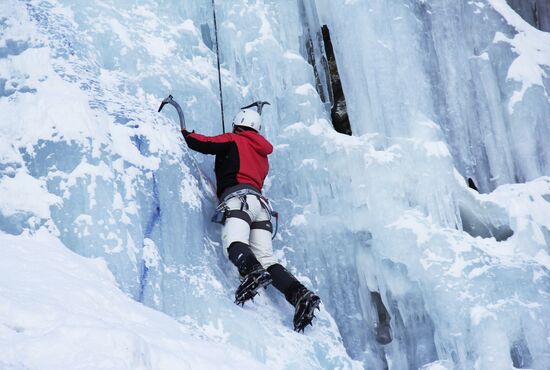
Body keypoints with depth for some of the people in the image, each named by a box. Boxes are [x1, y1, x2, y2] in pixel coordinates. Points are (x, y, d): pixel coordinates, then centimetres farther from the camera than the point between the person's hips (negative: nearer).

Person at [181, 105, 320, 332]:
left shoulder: (233, 141, 15)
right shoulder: (263, 154, 36)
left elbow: (203, 144, 5)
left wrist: (184, 133, 26)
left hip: (239, 199, -7)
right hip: (260, 203, 7)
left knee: (234, 244, -30)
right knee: (266, 259, -4)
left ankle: (252, 271, -61)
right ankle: (300, 294, -24)